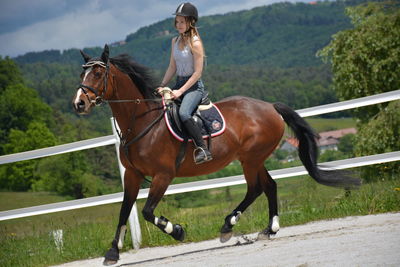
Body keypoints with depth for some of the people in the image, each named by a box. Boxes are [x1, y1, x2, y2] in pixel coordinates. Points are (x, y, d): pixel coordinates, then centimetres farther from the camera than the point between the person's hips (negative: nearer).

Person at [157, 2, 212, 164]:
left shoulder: (195, 43, -13)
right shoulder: (175, 41, 11)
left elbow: (197, 73, -16)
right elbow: (172, 67, 14)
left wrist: (180, 91, -20)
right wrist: (162, 87, 2)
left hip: (194, 86, -9)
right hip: (179, 83, 9)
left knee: (183, 112, -33)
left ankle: (203, 150, -34)